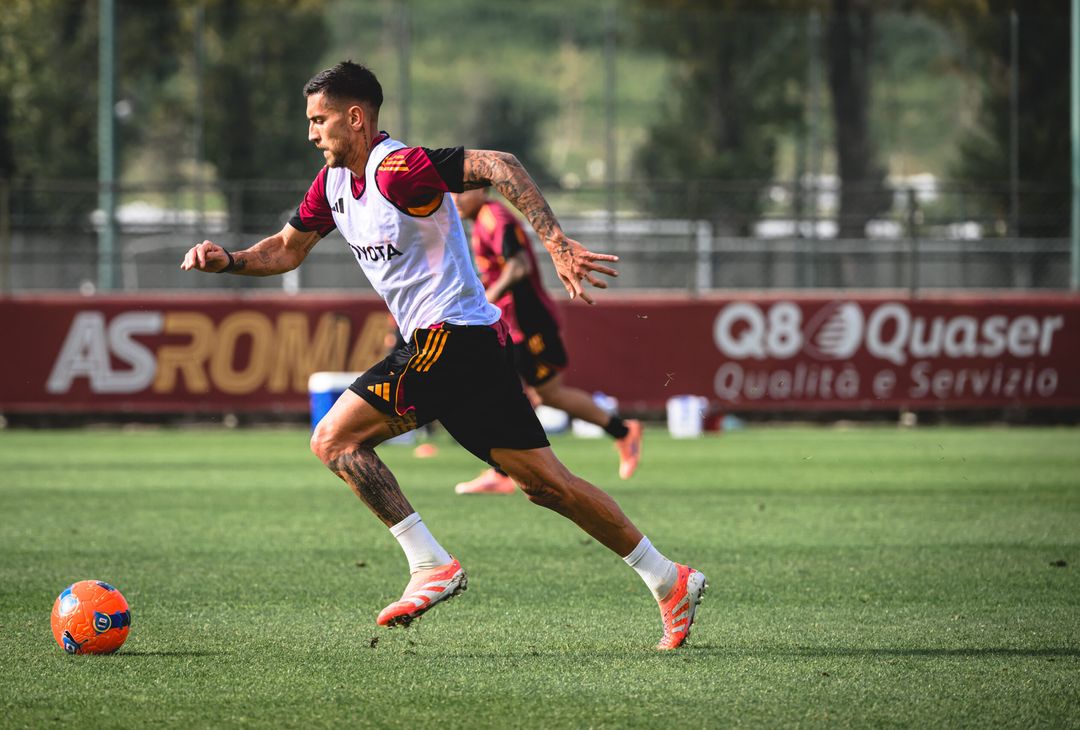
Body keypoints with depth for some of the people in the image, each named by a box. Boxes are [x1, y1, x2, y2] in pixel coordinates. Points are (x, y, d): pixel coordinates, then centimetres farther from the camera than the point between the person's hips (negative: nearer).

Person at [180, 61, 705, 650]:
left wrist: (556, 243, -32)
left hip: (451, 336, -9)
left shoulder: (399, 169, -15)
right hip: (436, 343, 9)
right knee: (544, 482, 8)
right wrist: (226, 261, 9)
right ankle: (668, 580, 9)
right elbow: (287, 249, 26)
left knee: (334, 439, -9)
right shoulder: (333, 182, 14)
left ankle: (431, 566, -11)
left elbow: (499, 166, -25)